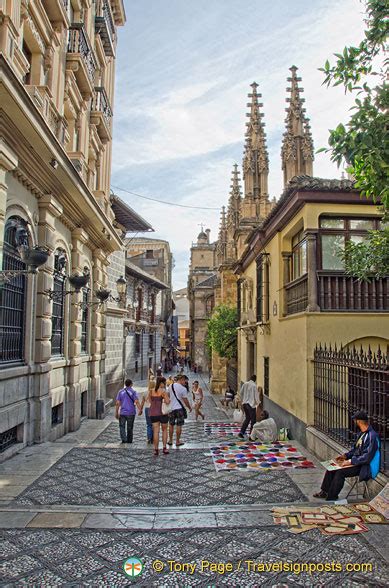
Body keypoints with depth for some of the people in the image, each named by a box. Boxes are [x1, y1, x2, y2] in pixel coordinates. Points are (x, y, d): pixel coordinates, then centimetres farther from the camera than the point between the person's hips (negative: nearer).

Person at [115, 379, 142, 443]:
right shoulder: (133, 392, -3)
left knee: (122, 427, 7)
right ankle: (129, 441, 19)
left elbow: (117, 403, -1)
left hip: (122, 412, 0)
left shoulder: (120, 392, 2)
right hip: (131, 413, 0)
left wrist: (116, 412, 2)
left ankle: (124, 439, -12)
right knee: (130, 428, 12)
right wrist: (140, 410, -14)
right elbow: (136, 402, -15)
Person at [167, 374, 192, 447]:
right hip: (179, 408, -5)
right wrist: (189, 408, 4)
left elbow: (167, 395, 13)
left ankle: (170, 441, 22)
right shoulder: (183, 389, -13)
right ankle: (177, 442, 9)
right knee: (179, 426, 4)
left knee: (171, 425, 15)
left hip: (171, 408, 5)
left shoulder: (171, 386, 2)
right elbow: (185, 400, -10)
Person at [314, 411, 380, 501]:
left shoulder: (371, 436, -23)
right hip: (355, 461, 10)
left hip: (363, 466, -10)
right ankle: (325, 491, 7)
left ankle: (331, 497, -10)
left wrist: (350, 461, -23)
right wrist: (345, 455, 5)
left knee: (340, 472, -24)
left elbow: (367, 457, -26)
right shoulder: (362, 433, 9)